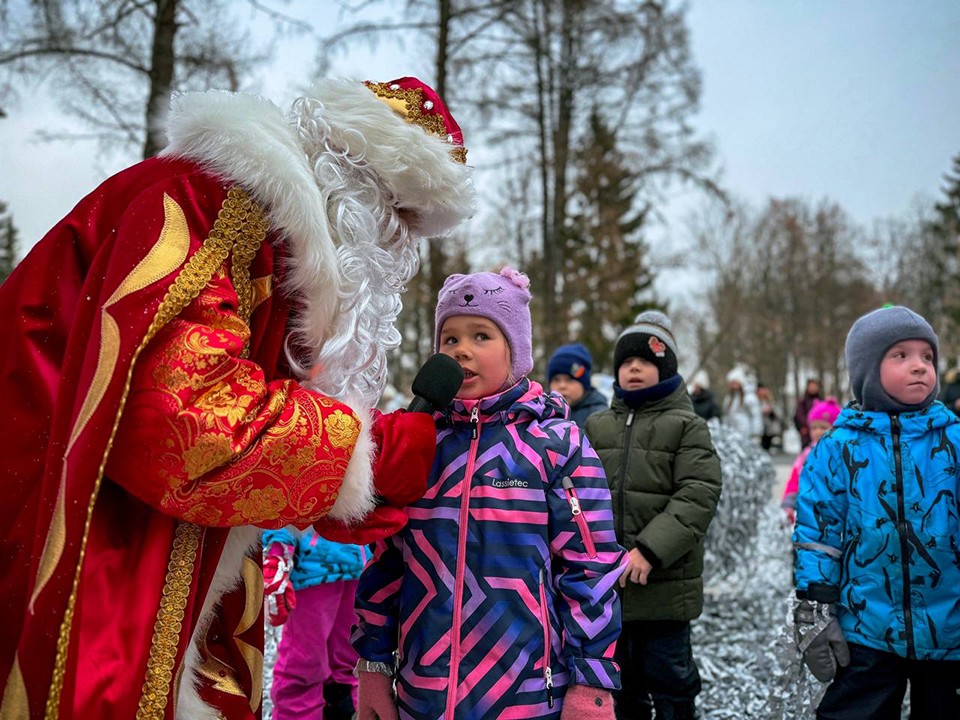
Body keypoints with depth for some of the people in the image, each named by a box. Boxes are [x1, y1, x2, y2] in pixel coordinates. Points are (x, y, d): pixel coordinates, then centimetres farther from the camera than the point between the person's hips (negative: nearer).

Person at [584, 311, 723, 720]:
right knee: (618, 684, 17)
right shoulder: (597, 426, 11)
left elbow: (698, 496, -12)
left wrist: (650, 551, -21)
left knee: (670, 683, 7)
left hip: (665, 583, -4)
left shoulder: (687, 426, -1)